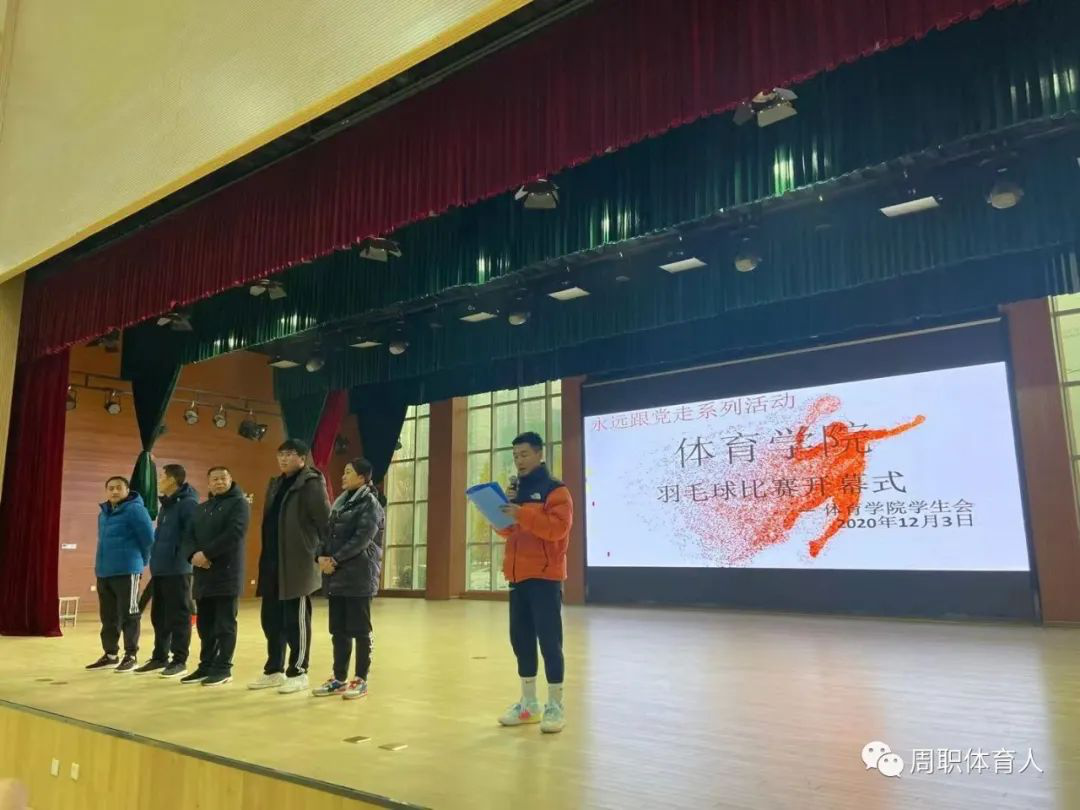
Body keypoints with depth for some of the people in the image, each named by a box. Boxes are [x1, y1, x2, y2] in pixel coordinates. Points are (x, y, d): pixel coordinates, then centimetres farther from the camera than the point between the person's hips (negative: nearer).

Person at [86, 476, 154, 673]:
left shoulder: (135, 510, -12)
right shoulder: (103, 513, 15)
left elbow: (149, 538, -12)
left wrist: (140, 561, -1)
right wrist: (103, 563, 20)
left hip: (127, 571, -8)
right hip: (103, 572, 8)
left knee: (128, 615, -2)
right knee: (108, 616, 14)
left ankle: (131, 655, 6)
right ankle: (110, 654, 25)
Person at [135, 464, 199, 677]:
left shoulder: (188, 503, -13)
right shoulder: (165, 504, 16)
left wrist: (181, 558, -19)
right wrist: (156, 558, 14)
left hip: (178, 570, -9)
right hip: (160, 569, 9)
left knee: (178, 616, -1)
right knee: (159, 616, 15)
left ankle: (179, 661, 6)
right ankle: (160, 657, 25)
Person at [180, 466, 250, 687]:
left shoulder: (239, 503, -3)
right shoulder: (201, 508, 20)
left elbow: (233, 534, -17)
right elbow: (189, 536, 11)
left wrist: (206, 554, -18)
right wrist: (193, 555, -9)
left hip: (226, 573, -7)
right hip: (203, 574, 7)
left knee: (225, 624, -2)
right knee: (205, 624, 11)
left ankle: (223, 668, 4)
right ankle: (206, 666, 20)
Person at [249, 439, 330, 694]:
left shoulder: (311, 484, -9)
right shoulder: (276, 485, 16)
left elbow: (325, 521, -13)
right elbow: (269, 523, 18)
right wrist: (265, 559, 13)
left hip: (297, 565, -8)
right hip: (273, 564, 8)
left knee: (296, 621, 1)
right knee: (271, 620, 13)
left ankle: (298, 673, 12)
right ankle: (274, 670, 26)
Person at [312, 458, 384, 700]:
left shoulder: (370, 503, -6)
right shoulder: (340, 502, 17)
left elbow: (362, 538, -16)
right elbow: (329, 532, 13)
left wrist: (335, 560, -17)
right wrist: (322, 556, -5)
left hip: (359, 575, -7)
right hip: (336, 575, 7)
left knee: (360, 630, 0)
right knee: (338, 630, 11)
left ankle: (361, 680, 8)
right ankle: (339, 679, 20)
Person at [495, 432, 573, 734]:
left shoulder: (555, 489, -5)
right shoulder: (516, 491, 16)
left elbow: (558, 528, -18)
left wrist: (522, 514, -25)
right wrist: (501, 511, -1)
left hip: (545, 576, -7)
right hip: (518, 576, 7)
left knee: (549, 640, -4)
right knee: (521, 639, 10)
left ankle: (555, 706, 5)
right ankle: (529, 703, 20)